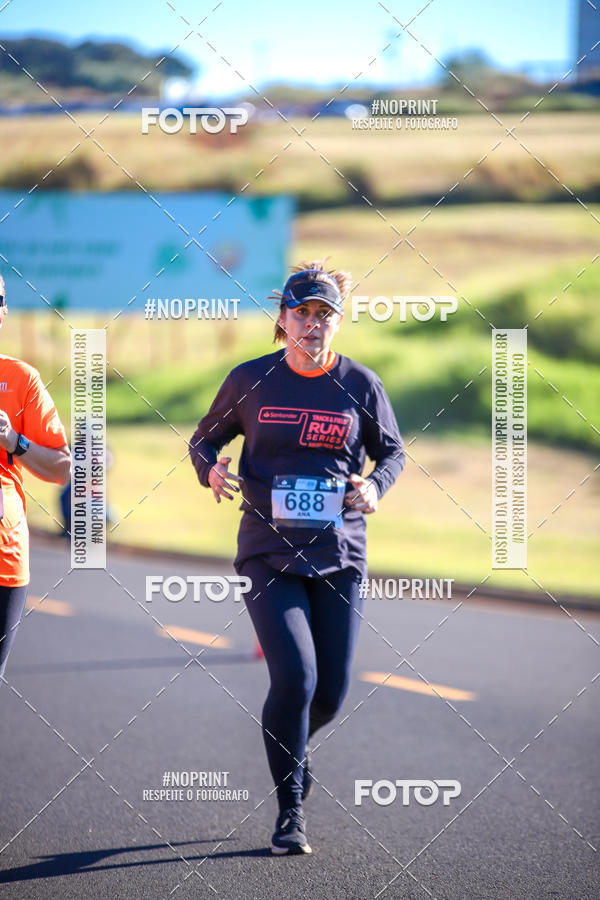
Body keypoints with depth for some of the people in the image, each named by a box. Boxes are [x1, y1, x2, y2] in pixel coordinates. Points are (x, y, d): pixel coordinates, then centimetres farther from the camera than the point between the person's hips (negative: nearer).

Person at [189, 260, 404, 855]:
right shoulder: (250, 381, -1)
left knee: (330, 693, 4)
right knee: (295, 677, -17)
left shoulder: (359, 384, 1)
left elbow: (392, 450, 13)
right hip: (268, 554, -2)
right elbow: (205, 438, 12)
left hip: (339, 555, 2)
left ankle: (291, 745, 42)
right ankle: (290, 811, -1)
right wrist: (211, 470, -10)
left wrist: (375, 485, -8)